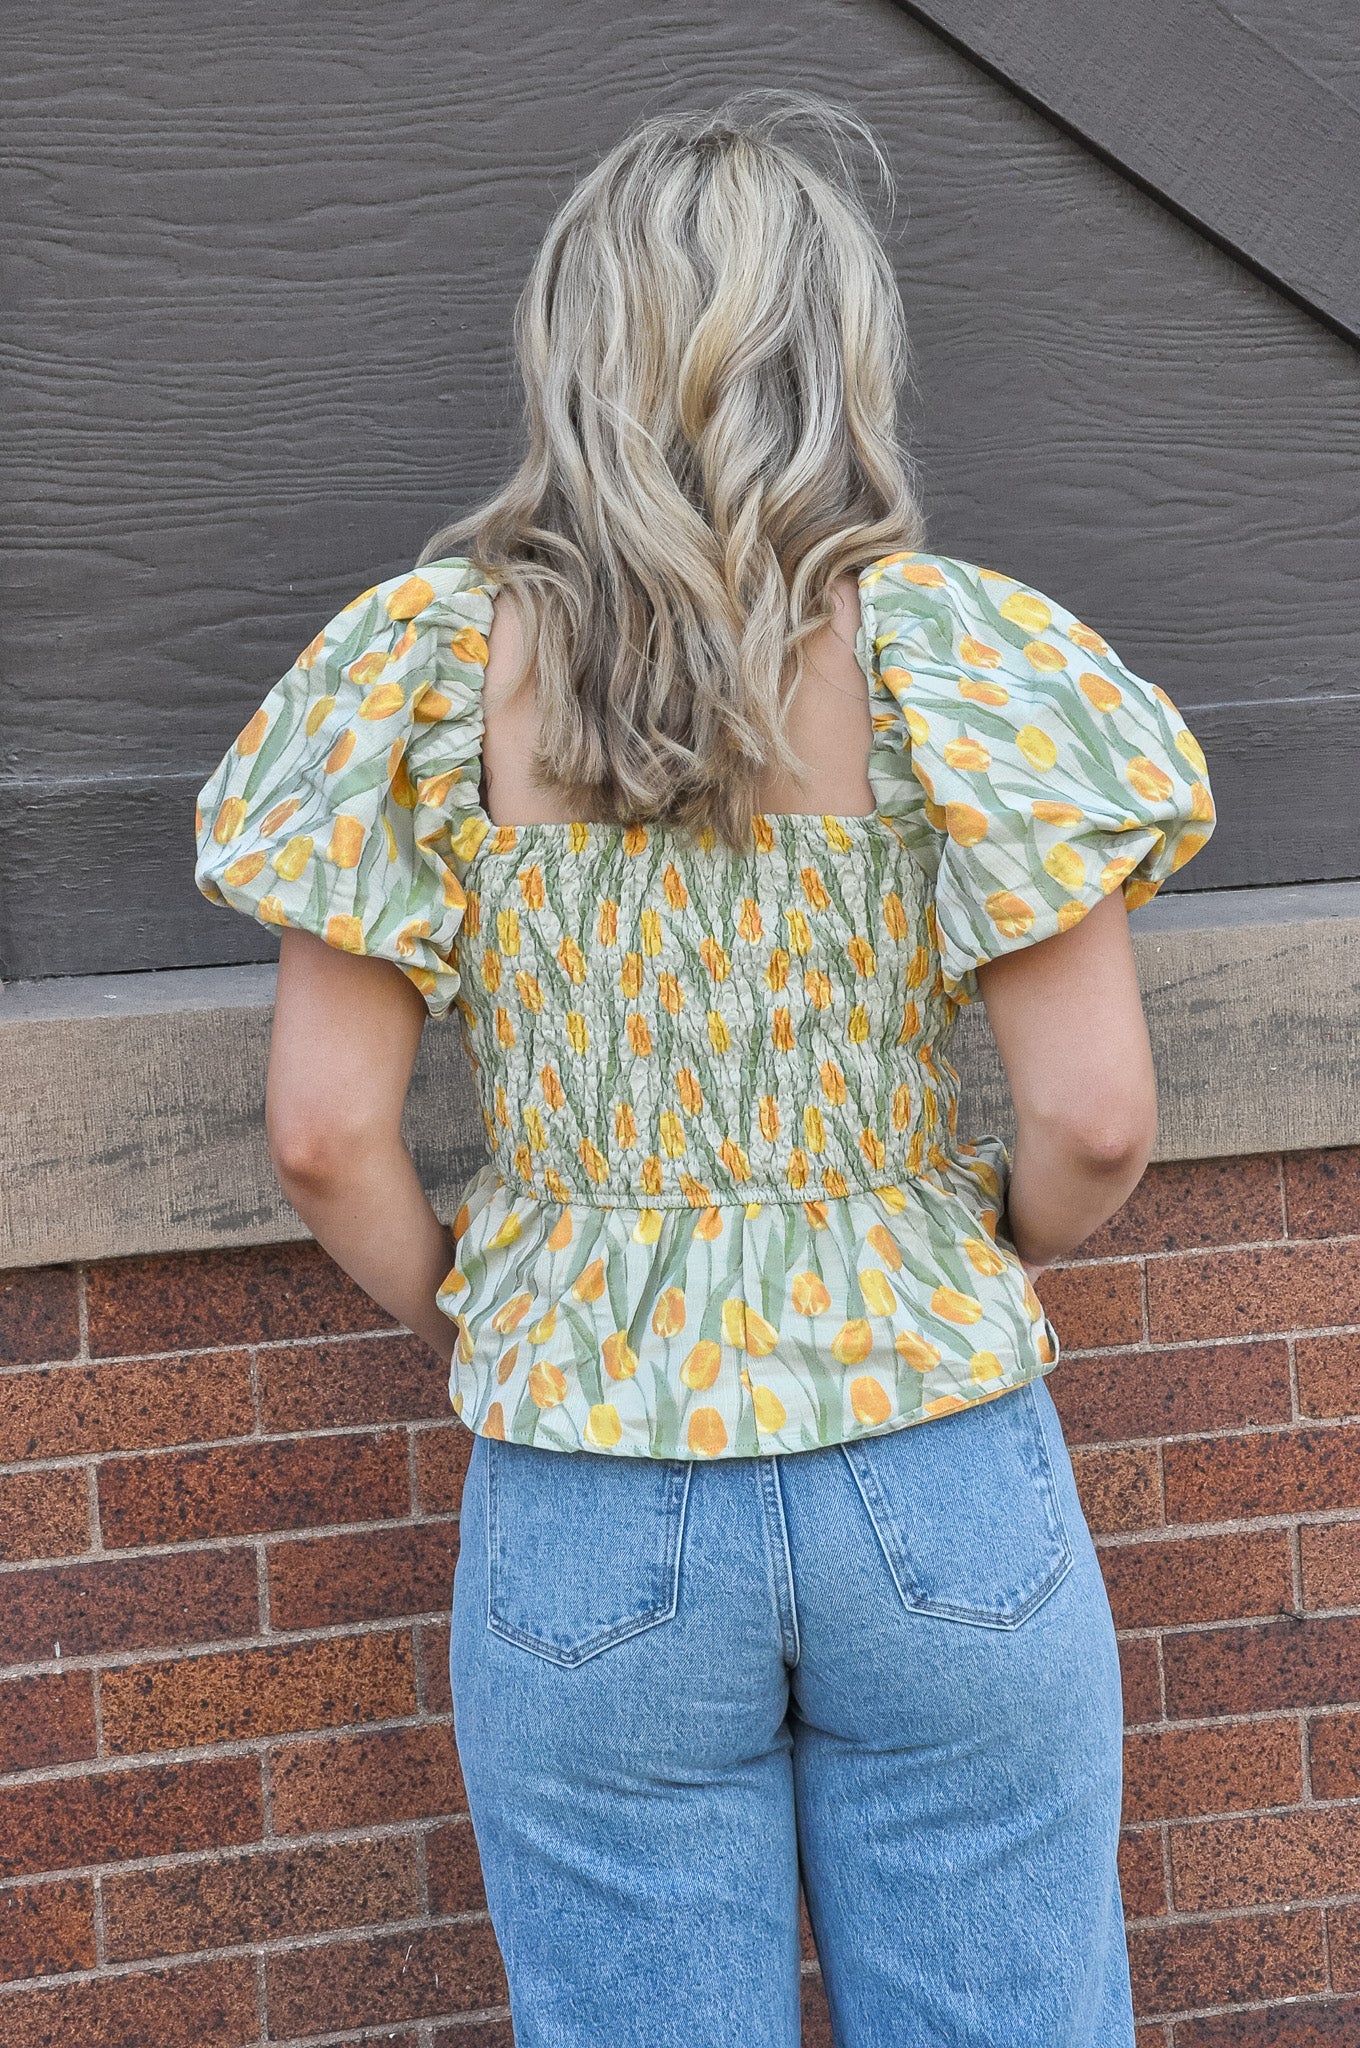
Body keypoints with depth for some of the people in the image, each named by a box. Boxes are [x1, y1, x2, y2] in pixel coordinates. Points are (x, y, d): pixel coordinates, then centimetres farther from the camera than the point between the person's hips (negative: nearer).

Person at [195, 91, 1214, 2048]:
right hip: (941, 1482, 0)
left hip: (588, 1510, 1)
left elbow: (326, 1131, -5)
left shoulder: (433, 664, -4)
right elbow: (1095, 1118, -11)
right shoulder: (962, 654, -8)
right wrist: (995, 1264, 10)